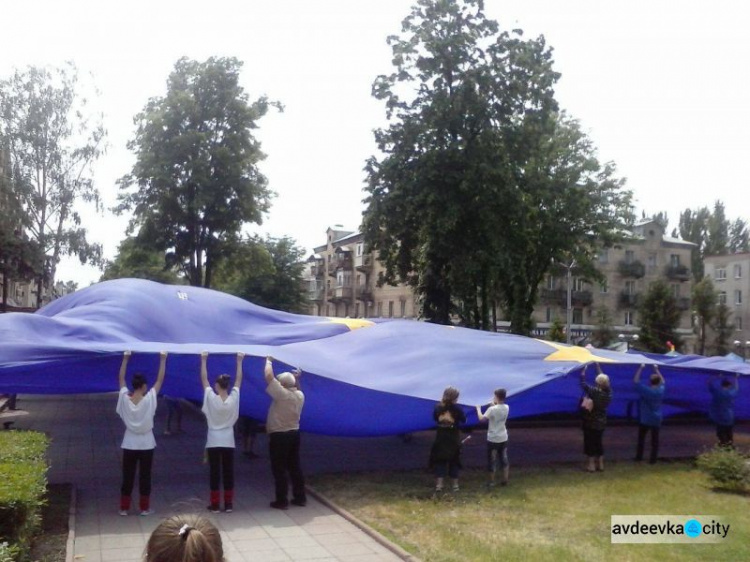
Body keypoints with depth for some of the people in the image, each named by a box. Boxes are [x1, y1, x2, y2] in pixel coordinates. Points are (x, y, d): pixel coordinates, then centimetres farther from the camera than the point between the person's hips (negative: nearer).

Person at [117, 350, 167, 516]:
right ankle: (144, 508, 10)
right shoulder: (149, 399, -15)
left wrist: (125, 359, 8)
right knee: (145, 476, 6)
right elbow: (160, 380, -10)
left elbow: (121, 378, 3)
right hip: (146, 444, -2)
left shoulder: (125, 398, -9)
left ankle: (124, 508, 14)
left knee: (127, 477, 9)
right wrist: (163, 359, -5)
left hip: (129, 444, 2)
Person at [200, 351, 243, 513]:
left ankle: (215, 505, 7)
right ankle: (229, 504, 10)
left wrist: (203, 360, 4)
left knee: (214, 473, 3)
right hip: (228, 442, 2)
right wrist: (239, 362, 12)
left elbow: (204, 379, -3)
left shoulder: (211, 398, -12)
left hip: (213, 441, -2)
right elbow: (239, 380, 4)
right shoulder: (234, 398, -8)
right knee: (228, 472, 7)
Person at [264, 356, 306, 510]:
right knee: (295, 467, 13)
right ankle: (300, 498, 17)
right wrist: (296, 379, 24)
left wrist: (268, 361, -3)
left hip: (279, 436, -7)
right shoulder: (300, 395, 6)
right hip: (294, 434, 7)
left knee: (279, 469, -1)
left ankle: (282, 501, 2)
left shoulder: (281, 394, -17)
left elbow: (269, 376, -16)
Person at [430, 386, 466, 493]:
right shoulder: (456, 409, -15)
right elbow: (464, 420, -2)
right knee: (454, 461, 12)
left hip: (440, 438, 2)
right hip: (453, 439, -1)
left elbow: (434, 418, 10)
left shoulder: (438, 408, -6)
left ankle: (439, 485, 2)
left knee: (439, 461, 9)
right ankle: (455, 485, 16)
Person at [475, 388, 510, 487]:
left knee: (492, 461, 5)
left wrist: (478, 409, -4)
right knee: (504, 459, 14)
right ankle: (505, 480, 19)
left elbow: (481, 419, -18)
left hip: (493, 439, -5)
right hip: (503, 438, 5)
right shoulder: (506, 407, -2)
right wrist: (494, 404, 24)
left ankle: (492, 482, 11)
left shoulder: (492, 409, -21)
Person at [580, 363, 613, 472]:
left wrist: (584, 369, -11)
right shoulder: (608, 392, -8)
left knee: (589, 442, 5)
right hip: (601, 422, 5)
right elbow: (603, 377, 5)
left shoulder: (593, 391, -24)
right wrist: (597, 366, 13)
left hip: (590, 422, -5)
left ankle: (591, 464, 8)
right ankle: (600, 464, 21)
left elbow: (582, 383, -20)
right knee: (598, 442, 17)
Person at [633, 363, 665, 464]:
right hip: (656, 420, 3)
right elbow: (662, 381, 15)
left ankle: (639, 456, 19)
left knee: (641, 438, 13)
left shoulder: (646, 390, -19)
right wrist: (656, 369, 17)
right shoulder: (661, 390, -6)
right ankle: (653, 459, 9)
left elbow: (636, 380, -12)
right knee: (655, 440, 7)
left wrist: (640, 368, -9)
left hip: (645, 419, -2)